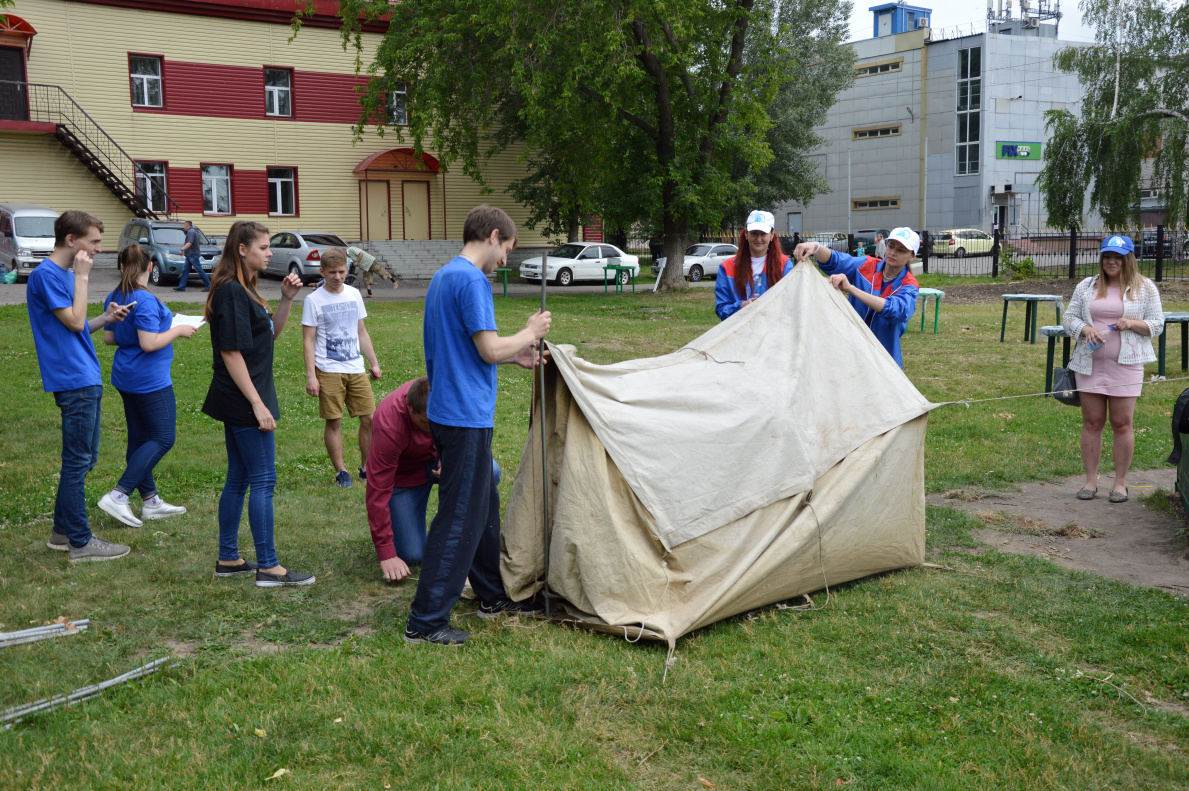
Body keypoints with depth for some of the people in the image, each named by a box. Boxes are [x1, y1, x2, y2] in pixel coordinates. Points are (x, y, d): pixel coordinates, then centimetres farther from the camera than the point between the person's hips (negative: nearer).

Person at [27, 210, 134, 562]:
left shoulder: (65, 275, 16)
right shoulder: (46, 275, -13)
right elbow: (74, 321, -19)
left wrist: (106, 318, 6)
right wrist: (82, 277, -14)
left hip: (87, 379, 10)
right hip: (73, 380, -10)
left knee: (85, 458, 16)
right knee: (78, 461, -4)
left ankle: (63, 530, 26)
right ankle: (80, 542, 4)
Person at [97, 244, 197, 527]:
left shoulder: (114, 298, 7)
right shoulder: (145, 300, -20)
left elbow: (108, 338, 13)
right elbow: (149, 343, -24)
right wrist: (177, 330, -11)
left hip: (126, 377, 9)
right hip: (150, 381, -9)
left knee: (139, 438, 13)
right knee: (163, 438, -2)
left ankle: (150, 501, 21)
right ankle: (118, 496, -8)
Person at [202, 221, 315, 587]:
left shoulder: (244, 289, 13)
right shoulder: (231, 292, -17)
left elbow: (271, 333, 22)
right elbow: (231, 352, -21)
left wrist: (287, 299, 7)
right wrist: (258, 405, -21)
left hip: (238, 404, 10)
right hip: (245, 402, -10)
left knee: (238, 480, 15)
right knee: (263, 480, -5)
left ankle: (228, 559, 23)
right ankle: (268, 567, 2)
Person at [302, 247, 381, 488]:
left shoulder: (354, 294, 10)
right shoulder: (314, 300, -4)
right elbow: (308, 340, -4)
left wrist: (374, 362, 17)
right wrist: (310, 375, -10)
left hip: (356, 369, 4)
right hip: (329, 371, -4)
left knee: (369, 418, 2)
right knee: (334, 422, -1)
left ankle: (366, 467, 17)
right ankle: (340, 471, 12)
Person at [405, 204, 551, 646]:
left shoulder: (442, 278, 16)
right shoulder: (472, 281, -16)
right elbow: (489, 349, -20)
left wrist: (513, 357, 14)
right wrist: (528, 334, -3)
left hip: (447, 409, 11)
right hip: (466, 416, -11)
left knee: (483, 507, 20)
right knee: (460, 518, -4)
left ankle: (493, 597, 32)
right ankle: (426, 622, 1)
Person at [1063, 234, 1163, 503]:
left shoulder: (1144, 288, 5)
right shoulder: (1086, 287, 11)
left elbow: (1157, 325, 5)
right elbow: (1069, 317, 11)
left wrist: (1132, 323, -14)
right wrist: (1085, 329, -9)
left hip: (1126, 365, -2)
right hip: (1090, 364, 2)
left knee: (1122, 423, -1)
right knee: (1092, 422, 3)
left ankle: (1120, 482, 10)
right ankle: (1091, 480, 12)